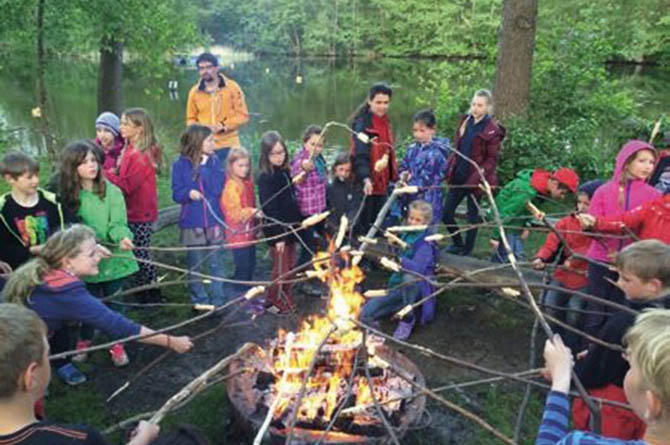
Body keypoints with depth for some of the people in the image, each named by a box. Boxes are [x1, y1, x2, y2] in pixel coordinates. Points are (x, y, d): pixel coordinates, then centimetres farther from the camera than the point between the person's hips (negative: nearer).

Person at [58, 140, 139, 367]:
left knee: (114, 303, 12)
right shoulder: (69, 195, -4)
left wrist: (122, 237, -35)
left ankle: (116, 344, 31)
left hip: (113, 257, -1)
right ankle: (84, 340, 41)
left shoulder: (112, 191, -12)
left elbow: (118, 223, -15)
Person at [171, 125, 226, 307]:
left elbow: (217, 189, -3)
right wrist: (189, 193, -21)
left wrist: (204, 166, -7)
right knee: (195, 266, 9)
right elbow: (177, 194, -5)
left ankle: (218, 300, 18)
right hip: (192, 223, -1)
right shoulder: (180, 165, -4)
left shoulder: (214, 161, 2)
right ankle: (199, 301, 23)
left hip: (214, 220, 2)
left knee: (216, 263, 7)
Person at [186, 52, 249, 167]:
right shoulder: (194, 92, 8)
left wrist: (222, 126, -13)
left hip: (229, 146, -2)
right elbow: (191, 119, 15)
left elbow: (243, 115, -1)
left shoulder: (232, 87, 2)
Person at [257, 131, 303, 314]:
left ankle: (286, 299, 35)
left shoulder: (284, 172, 6)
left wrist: (297, 225, 15)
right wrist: (278, 236, -20)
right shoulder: (266, 177, -18)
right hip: (277, 231, -8)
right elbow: (269, 209, -20)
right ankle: (275, 302, 24)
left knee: (290, 266, 18)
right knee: (281, 269, 5)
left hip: (289, 228, 8)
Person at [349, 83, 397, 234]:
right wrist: (365, 178, -41)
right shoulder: (362, 123, -15)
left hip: (381, 182, 8)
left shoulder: (385, 122, 11)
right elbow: (360, 155, -27)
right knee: (363, 225, 0)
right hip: (366, 184, -8)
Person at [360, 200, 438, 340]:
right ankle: (404, 305, 7)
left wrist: (399, 259, -51)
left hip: (416, 288, -5)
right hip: (397, 287, 5)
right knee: (365, 314, -10)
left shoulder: (426, 243, -15)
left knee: (409, 276, -42)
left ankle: (408, 318, -20)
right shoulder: (406, 235, 8)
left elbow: (418, 268, -35)